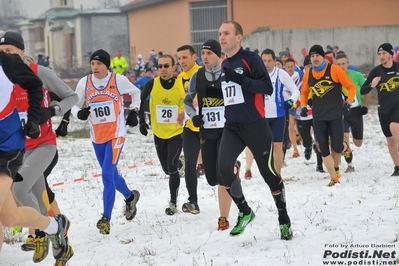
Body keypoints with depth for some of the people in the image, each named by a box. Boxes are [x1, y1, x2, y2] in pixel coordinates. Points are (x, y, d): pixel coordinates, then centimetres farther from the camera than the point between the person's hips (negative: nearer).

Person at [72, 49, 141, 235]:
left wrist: (134, 111, 6)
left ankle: (106, 218, -13)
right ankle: (130, 196, 46)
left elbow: (135, 92, 12)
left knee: (107, 175, -15)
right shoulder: (84, 83, -3)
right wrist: (79, 113, -17)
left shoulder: (119, 80, -8)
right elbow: (74, 105, 4)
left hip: (116, 134, -4)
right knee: (111, 174, 18)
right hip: (97, 136, 4)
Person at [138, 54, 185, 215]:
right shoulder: (151, 85, -10)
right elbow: (140, 102, 6)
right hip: (159, 133, 3)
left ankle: (173, 203, -2)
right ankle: (179, 164, 51)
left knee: (171, 167, -14)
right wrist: (141, 121, 3)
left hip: (177, 132, -3)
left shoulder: (182, 86, -14)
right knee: (167, 169, 13)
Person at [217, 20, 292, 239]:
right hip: (231, 127, 5)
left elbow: (268, 88, -18)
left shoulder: (251, 59, -8)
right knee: (223, 167, -14)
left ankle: (284, 219, 22)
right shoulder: (223, 65, 11)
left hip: (255, 126, -5)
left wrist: (241, 80, -26)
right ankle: (245, 212, 6)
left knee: (269, 173, 3)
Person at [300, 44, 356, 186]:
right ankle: (334, 178, 7)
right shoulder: (308, 74, 4)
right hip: (318, 117, 3)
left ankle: (336, 168, 29)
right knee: (323, 149, -2)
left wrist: (348, 102, -16)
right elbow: (304, 92, 19)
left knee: (337, 146, -1)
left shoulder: (334, 69, -8)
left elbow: (351, 86, -5)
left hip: (335, 115, -3)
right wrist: (303, 106, 3)